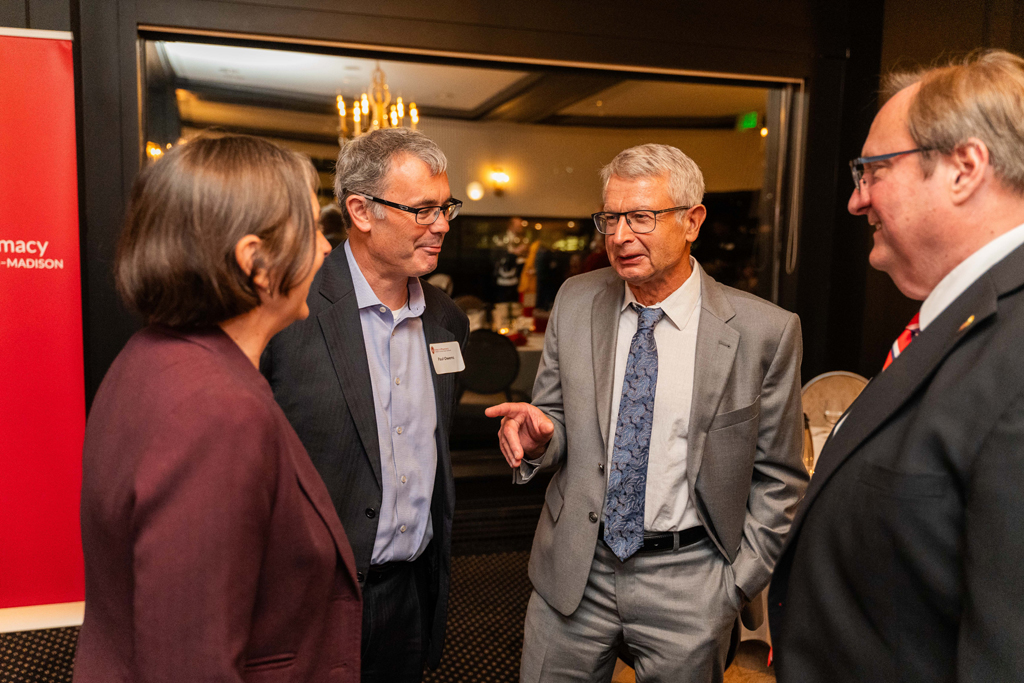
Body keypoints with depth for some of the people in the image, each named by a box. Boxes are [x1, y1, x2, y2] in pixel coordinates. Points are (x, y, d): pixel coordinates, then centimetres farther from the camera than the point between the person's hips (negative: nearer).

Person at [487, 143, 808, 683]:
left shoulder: (764, 331, -10)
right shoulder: (575, 301, -2)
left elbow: (777, 476, -2)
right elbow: (557, 416, 6)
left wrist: (739, 580, -3)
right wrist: (538, 437, -16)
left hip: (688, 582, -2)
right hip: (574, 568, 2)